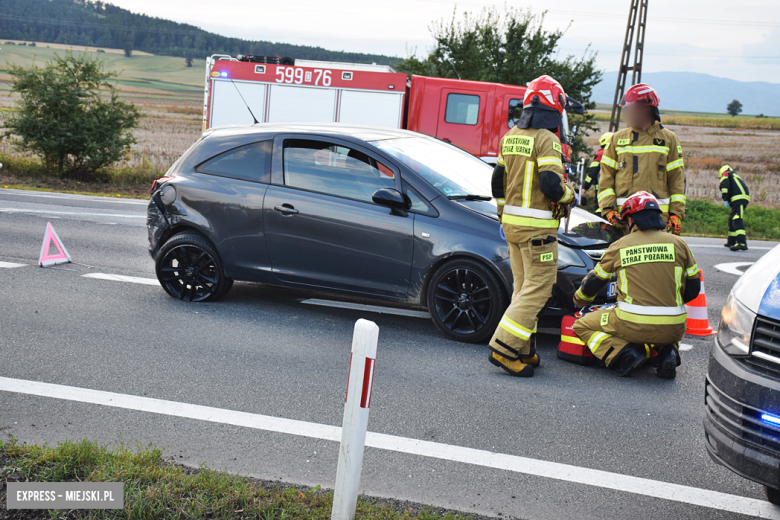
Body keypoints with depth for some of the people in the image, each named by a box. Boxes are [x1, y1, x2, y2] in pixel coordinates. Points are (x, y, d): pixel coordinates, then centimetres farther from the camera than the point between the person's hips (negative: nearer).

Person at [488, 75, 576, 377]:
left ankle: (523, 351, 17)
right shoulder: (546, 139, -14)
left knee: (524, 286, 15)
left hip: (512, 223, 9)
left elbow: (498, 181, 16)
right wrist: (570, 195, 1)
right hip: (537, 227, -8)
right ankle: (504, 348, -9)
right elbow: (551, 185, -20)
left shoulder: (510, 138, 12)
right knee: (538, 288, -4)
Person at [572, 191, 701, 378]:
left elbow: (592, 283, 14)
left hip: (634, 326, -3)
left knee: (582, 326, 18)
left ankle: (625, 354, -5)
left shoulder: (619, 246, 4)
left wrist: (579, 300, 35)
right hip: (673, 330, 3)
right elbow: (693, 289, 11)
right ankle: (667, 352, 7)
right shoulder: (679, 244, 7)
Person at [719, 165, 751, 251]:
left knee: (737, 220, -20)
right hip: (744, 198, 9)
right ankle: (731, 242, 28)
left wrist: (725, 199, -11)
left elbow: (724, 185, -6)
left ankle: (742, 243, -34)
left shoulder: (726, 174, 14)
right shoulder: (736, 176, 36)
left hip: (738, 199, -9)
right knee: (732, 219, 21)